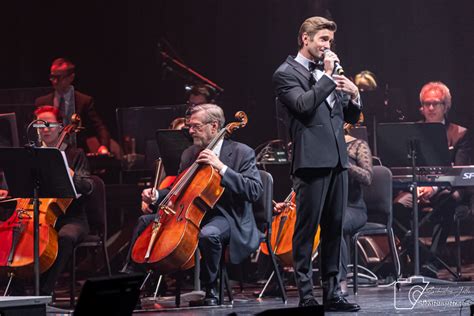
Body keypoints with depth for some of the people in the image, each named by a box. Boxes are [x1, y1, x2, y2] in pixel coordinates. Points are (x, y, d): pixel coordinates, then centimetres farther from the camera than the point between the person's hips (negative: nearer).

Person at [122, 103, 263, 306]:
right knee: (145, 221, -1)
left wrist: (222, 168, -26)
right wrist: (156, 196, -1)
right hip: (192, 213, 7)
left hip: (226, 217, -7)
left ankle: (210, 291, -21)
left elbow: (255, 191, -20)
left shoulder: (241, 153, -8)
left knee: (208, 234, -40)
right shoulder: (189, 154, 12)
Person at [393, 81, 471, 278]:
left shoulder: (460, 134, 9)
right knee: (398, 206, -31)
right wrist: (417, 187, -15)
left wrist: (434, 188, -21)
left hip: (446, 189, -2)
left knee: (448, 202, -38)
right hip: (418, 187, 2)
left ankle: (431, 262, -40)